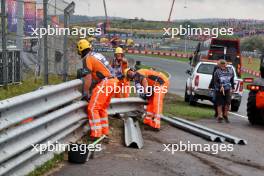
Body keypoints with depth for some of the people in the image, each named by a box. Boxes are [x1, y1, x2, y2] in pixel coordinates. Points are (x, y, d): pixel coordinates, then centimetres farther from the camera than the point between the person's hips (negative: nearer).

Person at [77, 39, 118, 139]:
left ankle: (96, 134, -12)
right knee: (102, 108, 20)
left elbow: (88, 79, -11)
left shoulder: (87, 59, -7)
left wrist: (86, 94, -4)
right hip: (112, 81, 9)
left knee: (92, 108, -7)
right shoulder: (97, 55, 17)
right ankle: (105, 131, 23)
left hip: (104, 83, -9)